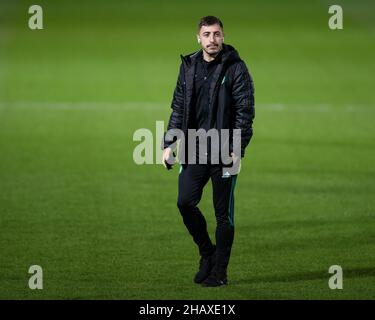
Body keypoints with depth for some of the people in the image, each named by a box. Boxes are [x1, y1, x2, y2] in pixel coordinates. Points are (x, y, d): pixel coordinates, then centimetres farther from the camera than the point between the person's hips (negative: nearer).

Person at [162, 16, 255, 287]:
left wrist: (237, 149, -15)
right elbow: (178, 107, 15)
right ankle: (207, 253, 18)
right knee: (185, 203, -4)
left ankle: (219, 271, 10)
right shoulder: (189, 66, 10)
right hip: (194, 149, 4)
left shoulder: (235, 68, -6)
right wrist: (169, 143, 7)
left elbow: (245, 110, -9)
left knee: (223, 212, 1)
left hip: (224, 150, -4)